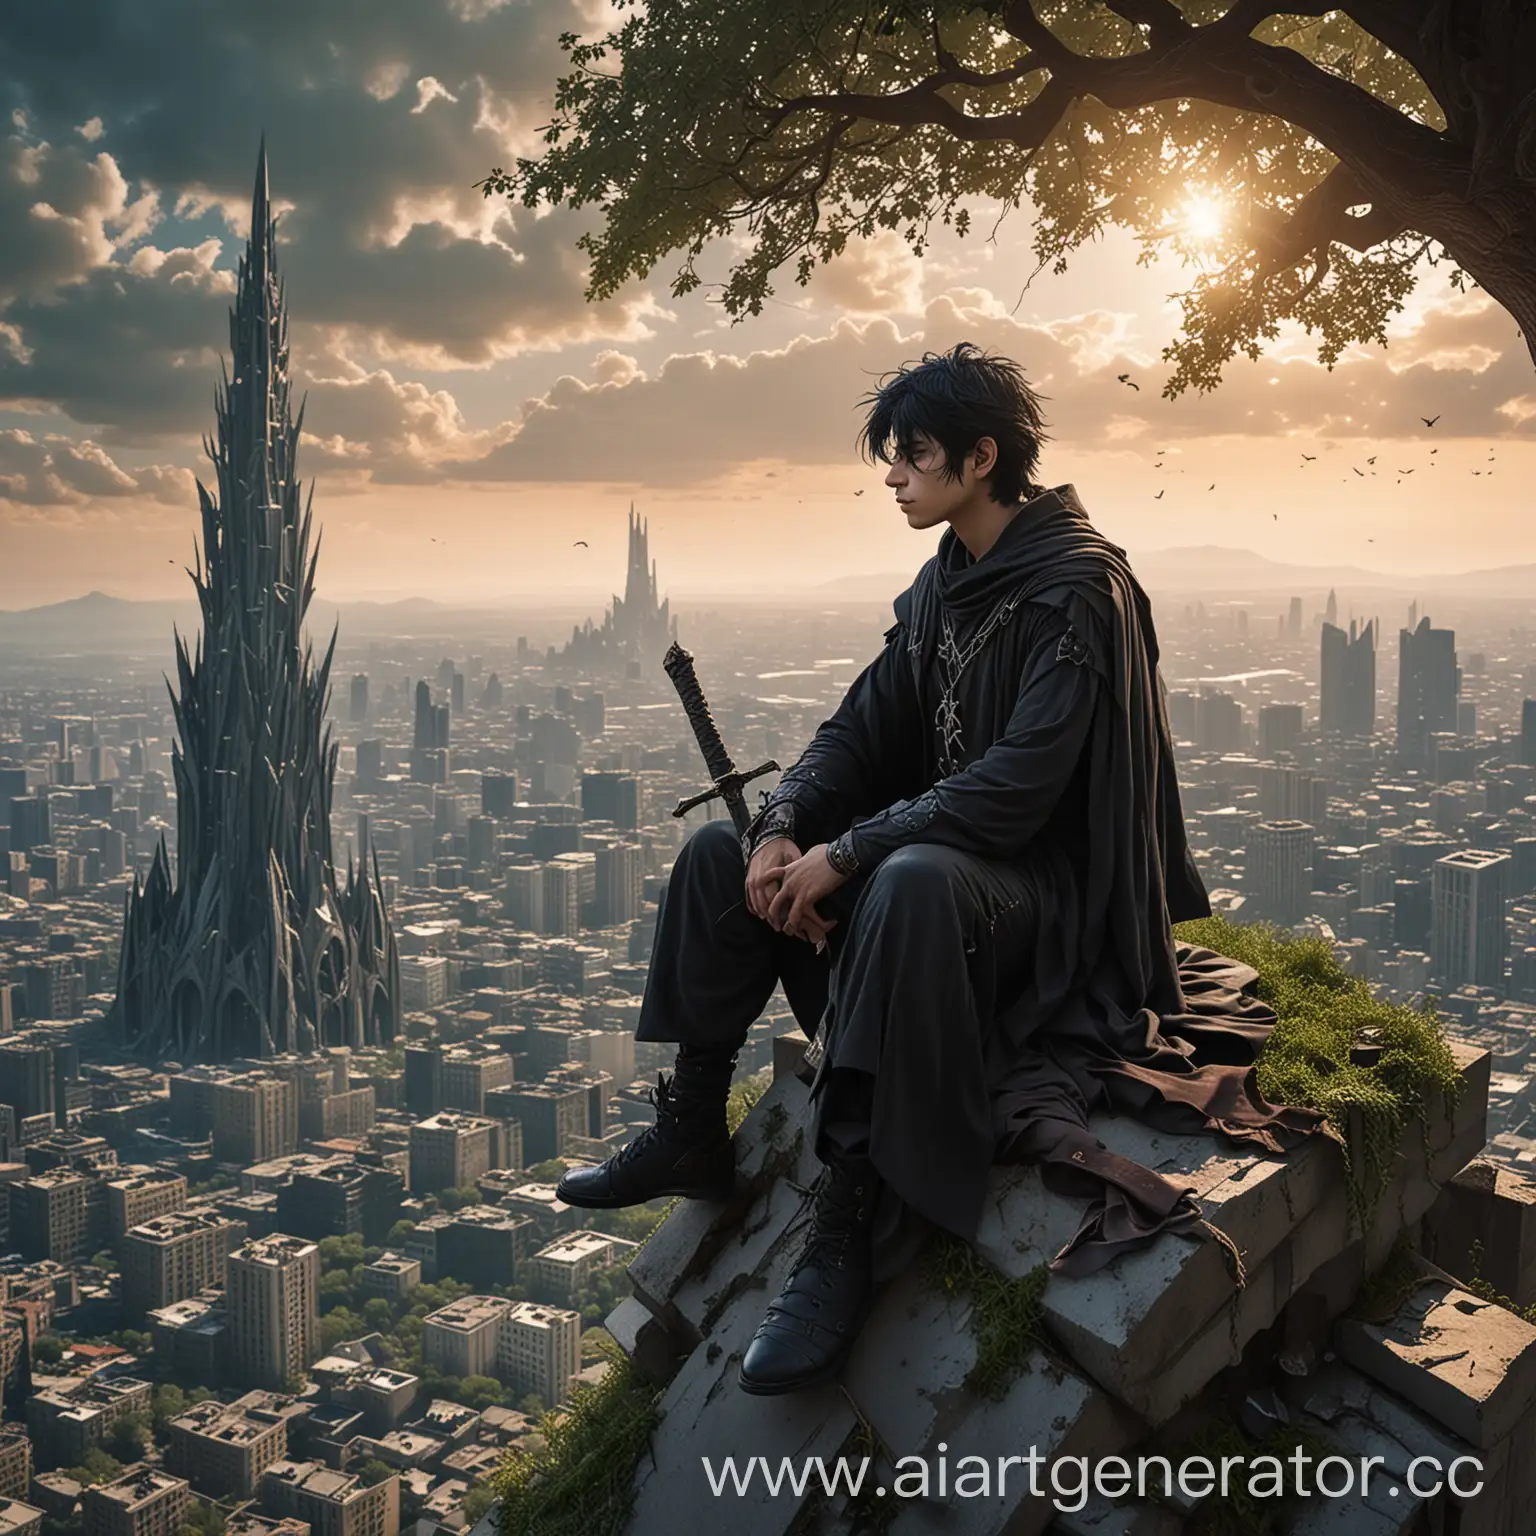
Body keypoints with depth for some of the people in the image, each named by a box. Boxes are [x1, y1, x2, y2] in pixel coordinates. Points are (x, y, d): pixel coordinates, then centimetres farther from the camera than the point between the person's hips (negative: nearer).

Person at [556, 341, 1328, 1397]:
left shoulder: (1078, 588, -17)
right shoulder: (944, 584, 9)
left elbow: (1017, 785, -26)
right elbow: (863, 729, 6)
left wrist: (847, 852, -26)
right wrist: (783, 828, -13)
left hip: (1056, 898, -9)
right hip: (942, 848, 9)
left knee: (914, 881, -41)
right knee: (721, 856, 0)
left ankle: (852, 1231, -37)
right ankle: (693, 1133, 5)